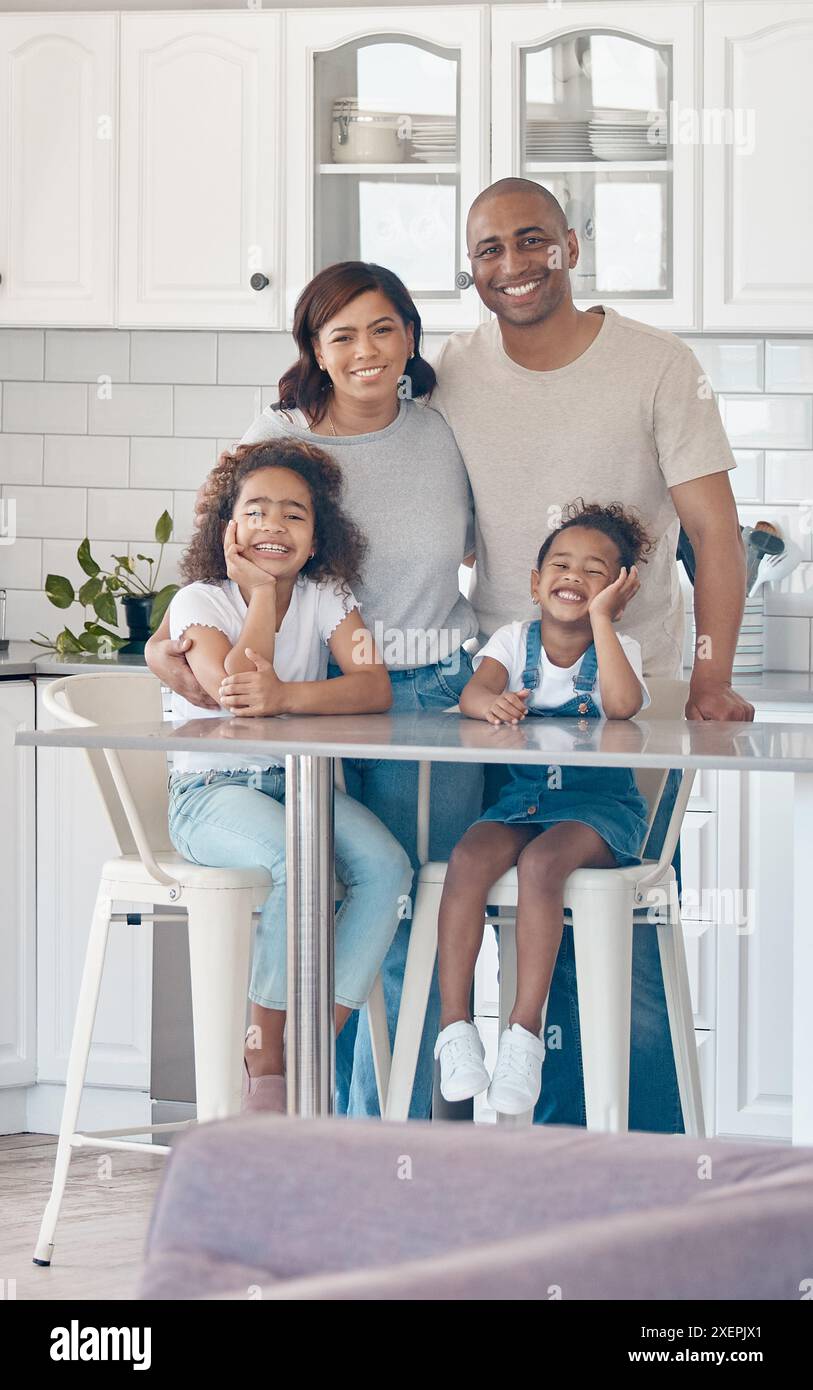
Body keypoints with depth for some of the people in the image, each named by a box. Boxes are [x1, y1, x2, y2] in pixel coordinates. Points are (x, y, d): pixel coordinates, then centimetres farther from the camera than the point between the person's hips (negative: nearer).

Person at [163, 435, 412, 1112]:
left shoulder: (326, 598, 5)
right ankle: (265, 1064, -20)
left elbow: (374, 687, -13)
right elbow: (232, 689, -22)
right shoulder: (201, 601, -4)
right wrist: (259, 591, -14)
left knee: (386, 865, -24)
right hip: (213, 794, -4)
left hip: (302, 784, 4)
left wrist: (284, 696, -29)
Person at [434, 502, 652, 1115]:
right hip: (522, 797, 3)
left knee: (541, 861, -34)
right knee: (469, 857, -27)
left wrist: (600, 618, -20)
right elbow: (473, 692, -12)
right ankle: (454, 1024, -25)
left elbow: (623, 705, -24)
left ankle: (526, 1030, -30)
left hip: (601, 802, -3)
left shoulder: (618, 649, -1)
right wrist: (488, 701, -38)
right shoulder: (515, 640, 6)